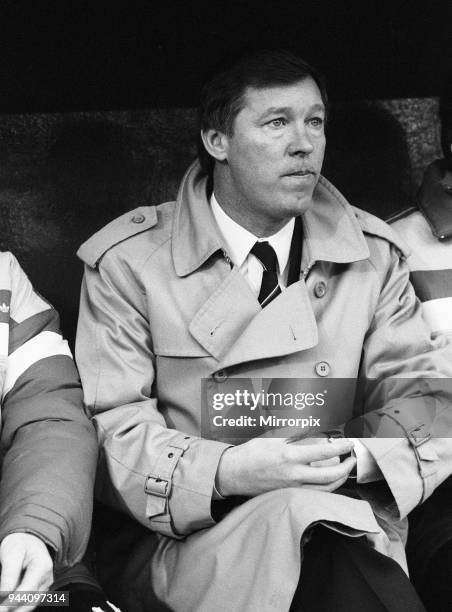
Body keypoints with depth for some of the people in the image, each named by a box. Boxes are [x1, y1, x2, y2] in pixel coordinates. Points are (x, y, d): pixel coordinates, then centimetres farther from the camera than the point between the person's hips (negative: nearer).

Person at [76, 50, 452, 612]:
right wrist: (225, 473, -22)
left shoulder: (373, 256, 11)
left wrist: (357, 456, -15)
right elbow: (111, 429, -3)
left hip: (349, 519, 2)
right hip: (193, 539, -2)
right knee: (298, 514, -36)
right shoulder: (129, 262, 2)